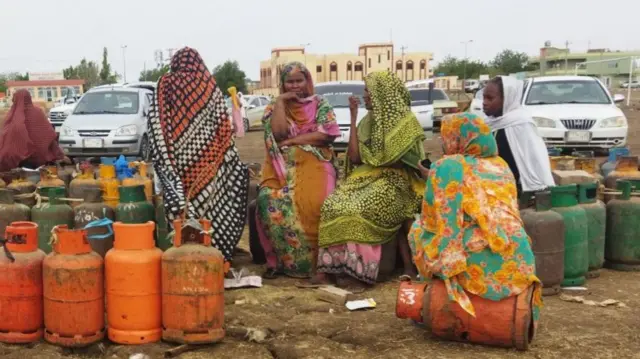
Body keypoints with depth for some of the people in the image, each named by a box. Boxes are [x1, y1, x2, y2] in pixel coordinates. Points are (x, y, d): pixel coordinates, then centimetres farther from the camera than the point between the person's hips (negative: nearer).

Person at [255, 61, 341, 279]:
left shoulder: (320, 105, 10)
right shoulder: (274, 107, 14)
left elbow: (328, 134, -5)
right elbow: (278, 133, -5)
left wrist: (292, 141, -6)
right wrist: (280, 101, -2)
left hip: (313, 163, -1)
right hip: (282, 165, 1)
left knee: (313, 201, -32)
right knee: (269, 199, -29)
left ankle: (313, 259, -19)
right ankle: (278, 260, -17)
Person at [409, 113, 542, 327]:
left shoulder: (446, 167, -1)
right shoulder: (501, 166, 16)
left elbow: (430, 221, 3)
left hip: (479, 268, -6)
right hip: (520, 265, 6)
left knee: (418, 231, 19)